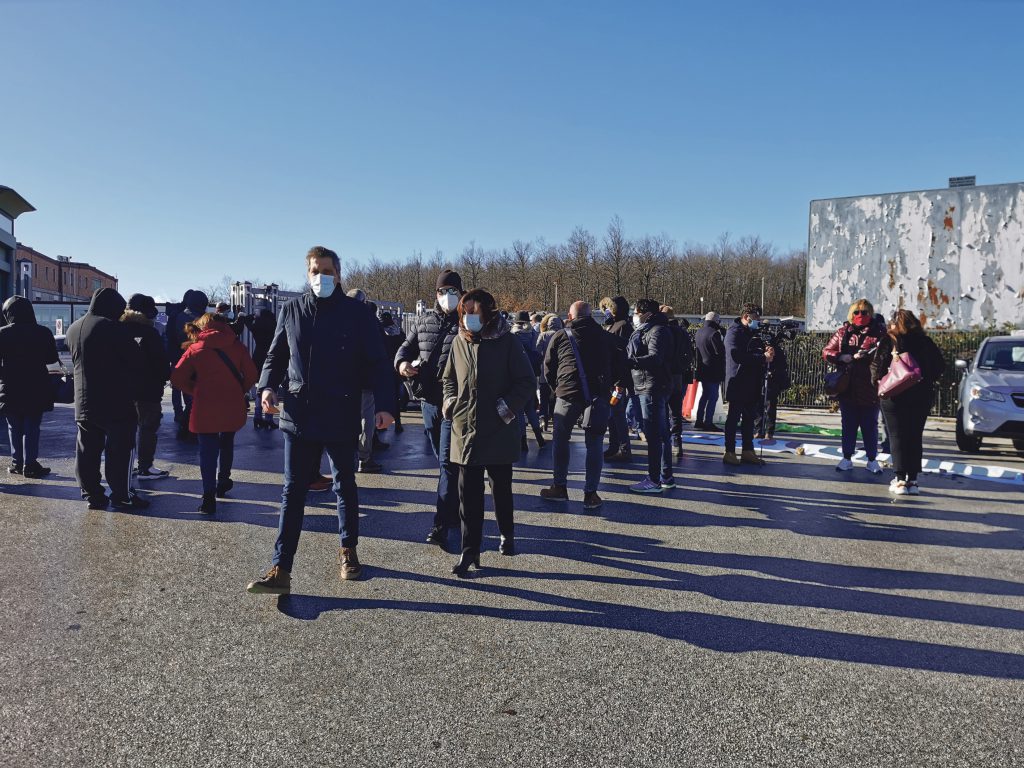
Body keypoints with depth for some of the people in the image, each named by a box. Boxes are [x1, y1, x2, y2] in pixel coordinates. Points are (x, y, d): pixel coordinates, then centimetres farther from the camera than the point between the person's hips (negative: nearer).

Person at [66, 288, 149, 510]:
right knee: (121, 449, 0)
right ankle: (122, 495, 3)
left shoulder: (73, 329, 9)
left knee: (87, 450, 11)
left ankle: (92, 494, 16)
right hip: (116, 402, -7)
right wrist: (134, 381, 7)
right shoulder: (113, 328, -15)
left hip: (84, 401, 7)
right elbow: (136, 359, -11)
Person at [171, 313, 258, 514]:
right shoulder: (237, 346, 1)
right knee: (227, 443, 24)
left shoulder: (195, 349, 1)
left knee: (207, 451, 2)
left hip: (205, 409, -1)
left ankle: (209, 497, -7)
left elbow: (177, 378, -3)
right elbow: (251, 375, -2)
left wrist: (195, 391, 11)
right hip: (233, 408, 1)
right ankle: (223, 482, 35)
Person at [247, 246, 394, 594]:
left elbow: (376, 362, -5)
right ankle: (280, 570, 7)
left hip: (341, 418, -2)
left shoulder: (357, 312, -4)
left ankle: (348, 551, 33)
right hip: (299, 416, 2)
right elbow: (276, 354, 14)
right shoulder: (291, 310, 6)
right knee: (292, 493, 3)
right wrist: (267, 385, -5)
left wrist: (384, 405, -15)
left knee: (345, 487, 14)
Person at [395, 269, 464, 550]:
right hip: (429, 400, 6)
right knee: (445, 461, 16)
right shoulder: (423, 321, 11)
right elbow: (407, 346, 20)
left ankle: (442, 524, -4)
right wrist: (402, 363, -4)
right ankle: (454, 514, 30)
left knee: (448, 462, -8)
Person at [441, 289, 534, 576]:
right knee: (468, 493, 2)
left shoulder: (506, 342, -7)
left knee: (501, 487, 14)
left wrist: (509, 407, -13)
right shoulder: (459, 342, 5)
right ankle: (470, 550, 9)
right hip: (465, 428, 3)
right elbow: (448, 378, 19)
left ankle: (507, 534, 38)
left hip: (499, 431, -2)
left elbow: (527, 380, -4)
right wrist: (450, 401, 4)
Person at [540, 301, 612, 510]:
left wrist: (556, 388, 22)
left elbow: (548, 368, 9)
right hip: (598, 395, 1)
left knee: (561, 439, 16)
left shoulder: (560, 337, 6)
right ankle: (590, 493, 6)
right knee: (594, 444, 7)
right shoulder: (604, 336, 11)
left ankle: (559, 487, 20)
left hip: (568, 393, -1)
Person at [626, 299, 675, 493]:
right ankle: (666, 478, 22)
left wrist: (630, 361, -38)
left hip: (652, 387, -11)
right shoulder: (644, 331, 20)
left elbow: (655, 357, -28)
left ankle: (654, 480, -4)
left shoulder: (657, 331, -13)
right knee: (661, 433, 14)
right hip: (650, 387, 11)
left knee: (653, 434, -8)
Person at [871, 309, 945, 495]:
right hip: (921, 397, 3)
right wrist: (926, 380, 15)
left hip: (894, 397, -3)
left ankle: (900, 480, 0)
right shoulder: (926, 343, 4)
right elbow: (940, 366, 6)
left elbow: (877, 365, -15)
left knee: (897, 437, 3)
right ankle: (913, 480, 12)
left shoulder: (889, 341, -8)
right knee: (915, 438, 11)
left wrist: (877, 380, 0)